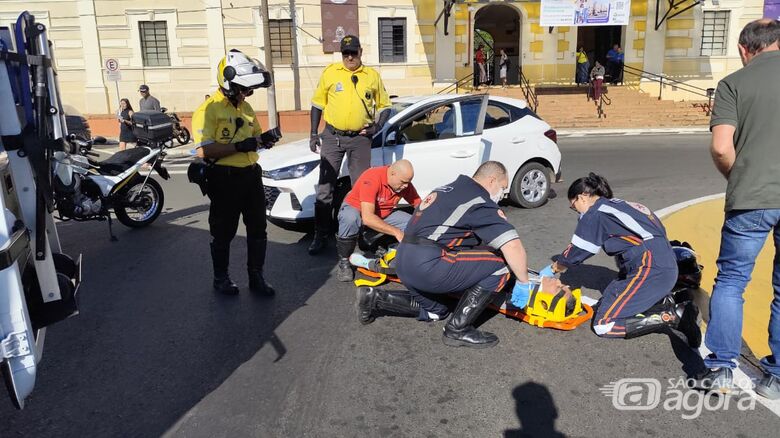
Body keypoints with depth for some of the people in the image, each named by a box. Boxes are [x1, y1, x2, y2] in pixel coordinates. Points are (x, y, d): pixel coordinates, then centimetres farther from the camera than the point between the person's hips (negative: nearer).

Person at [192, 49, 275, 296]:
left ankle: (256, 277, 25)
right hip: (225, 178, -7)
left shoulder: (245, 107, 13)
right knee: (223, 232, 7)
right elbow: (203, 150, -22)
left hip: (251, 174, 7)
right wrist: (238, 146, -25)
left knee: (258, 229, 11)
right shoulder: (209, 109, -13)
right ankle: (220, 277, 25)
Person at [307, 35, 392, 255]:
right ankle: (320, 235, 9)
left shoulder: (372, 76, 5)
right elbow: (318, 104, 7)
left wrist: (377, 126, -6)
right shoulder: (330, 72, 2)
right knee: (325, 188, 1)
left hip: (360, 139, 1)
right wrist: (313, 134, 2)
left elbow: (384, 105, 12)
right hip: (332, 137, 0)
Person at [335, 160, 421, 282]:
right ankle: (344, 261, -19)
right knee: (350, 218, -42)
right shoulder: (371, 179, -34)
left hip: (384, 214, 6)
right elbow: (367, 218, -42)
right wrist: (396, 232, -44)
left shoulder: (405, 183, -15)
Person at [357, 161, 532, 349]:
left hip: (403, 263, 10)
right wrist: (523, 283, -3)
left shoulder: (449, 188, 20)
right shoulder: (481, 202, -7)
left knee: (435, 311, 32)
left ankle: (376, 298, 21)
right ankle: (458, 330, -2)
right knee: (499, 263, -6)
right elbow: (512, 246, -16)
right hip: (426, 266, -10)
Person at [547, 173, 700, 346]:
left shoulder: (595, 213, -5)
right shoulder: (615, 204, 20)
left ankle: (674, 317, -10)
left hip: (651, 269, -10)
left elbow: (577, 252, 4)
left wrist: (553, 268, 20)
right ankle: (662, 302, 8)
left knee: (603, 325, -9)